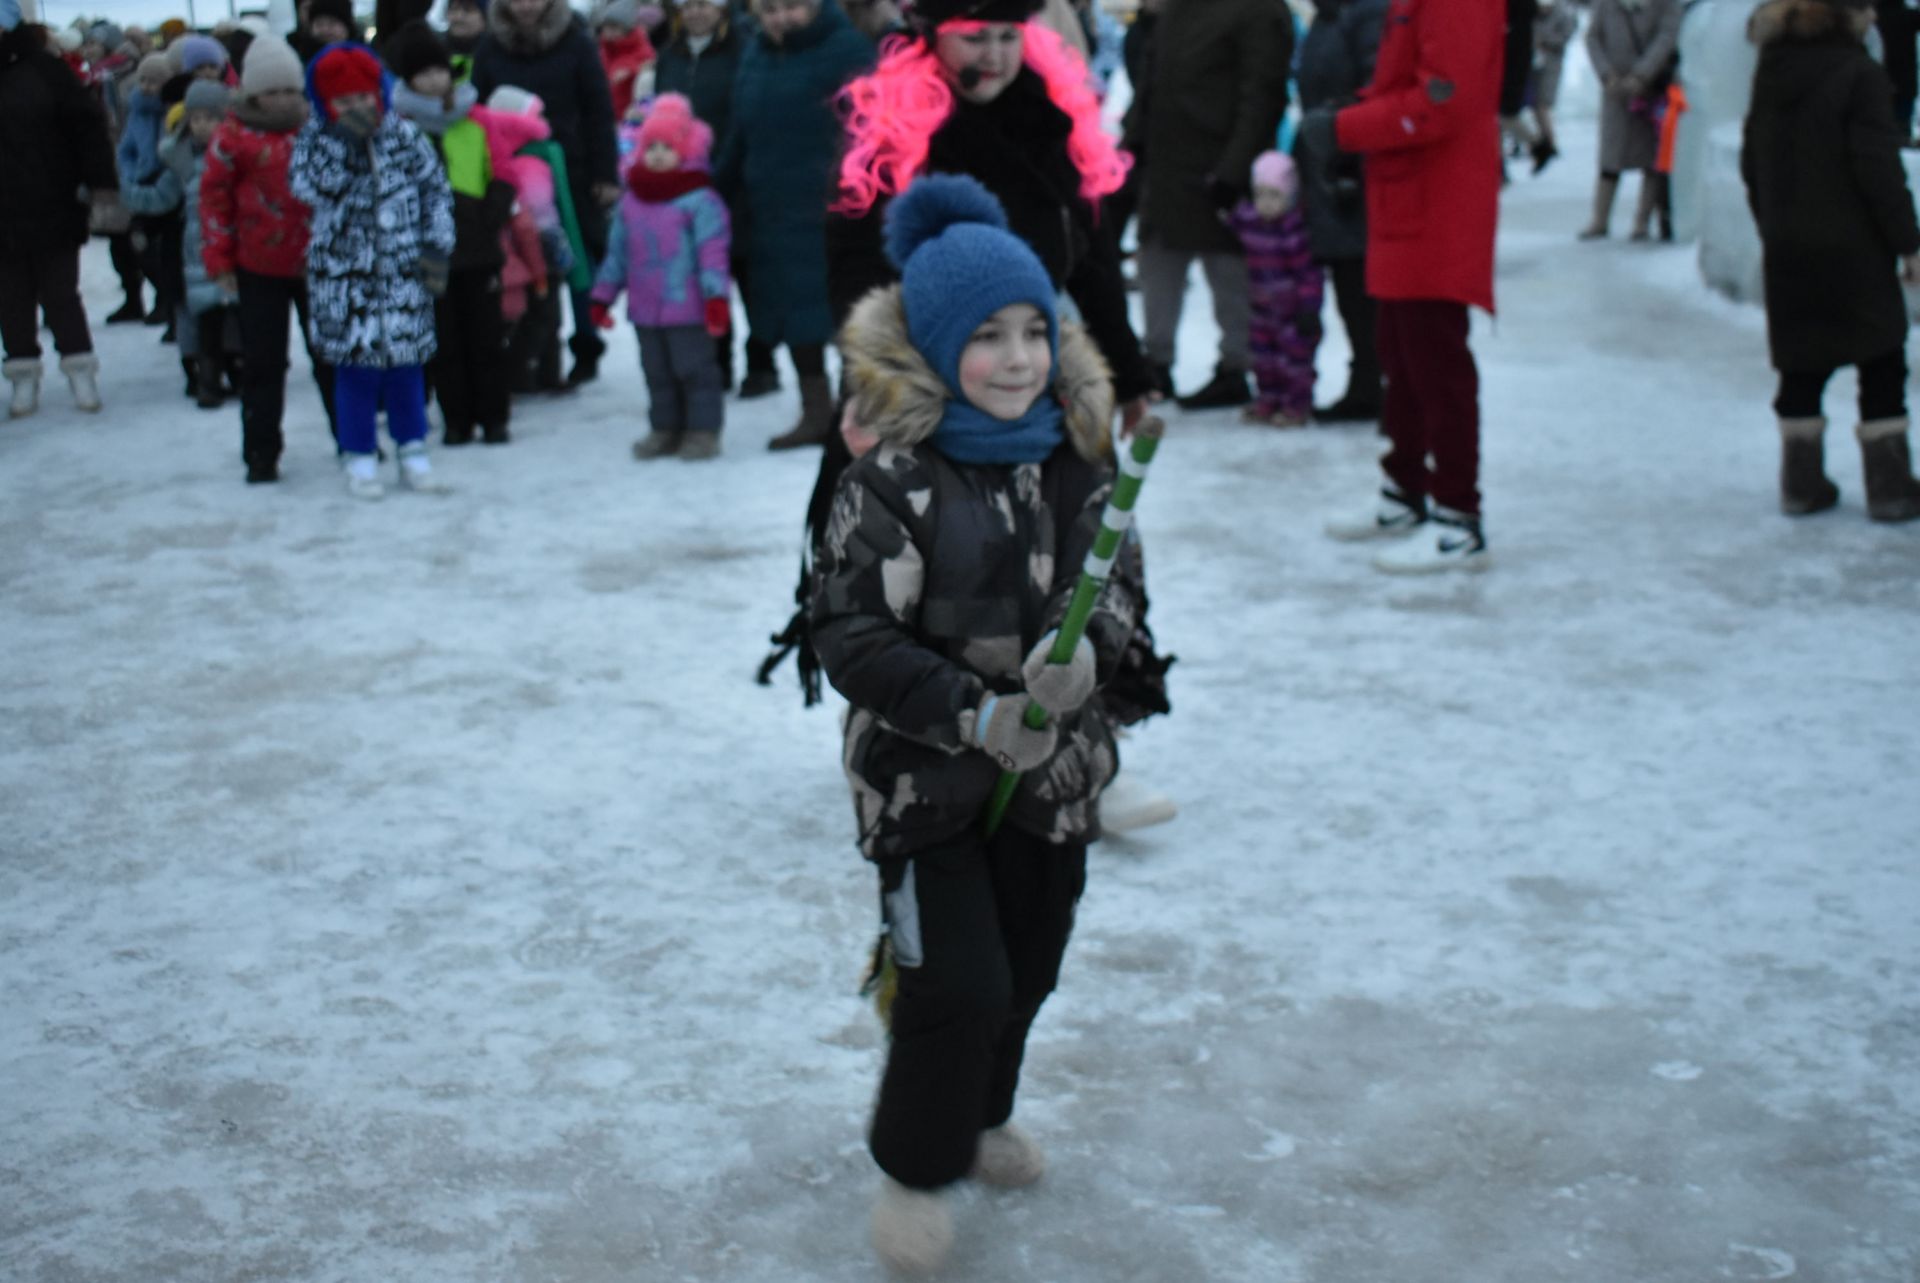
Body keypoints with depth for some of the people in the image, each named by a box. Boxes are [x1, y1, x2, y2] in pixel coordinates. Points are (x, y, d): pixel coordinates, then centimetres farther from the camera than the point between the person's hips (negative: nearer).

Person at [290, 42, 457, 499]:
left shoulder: (404, 136, 3)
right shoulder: (314, 140, -1)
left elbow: (436, 191, 7)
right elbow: (308, 187, -18)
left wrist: (436, 248, 0)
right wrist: (342, 141, -24)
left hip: (402, 271, 2)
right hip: (343, 275, -1)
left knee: (406, 362, 7)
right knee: (356, 364, 0)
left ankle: (413, 452, 20)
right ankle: (360, 460, 13)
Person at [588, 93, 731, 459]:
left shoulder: (700, 200, -11)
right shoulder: (632, 201, 9)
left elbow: (713, 253, -15)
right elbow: (618, 251, 15)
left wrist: (716, 297, -21)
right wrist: (603, 295, 14)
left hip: (688, 309, -7)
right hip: (645, 309, 7)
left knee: (694, 368, 1)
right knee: (657, 372, 15)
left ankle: (703, 429, 10)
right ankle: (665, 428, 26)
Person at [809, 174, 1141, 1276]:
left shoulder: (1076, 458, 0)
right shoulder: (892, 479, -17)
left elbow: (1122, 584, 7)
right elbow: (851, 635, -17)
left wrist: (1089, 650, -16)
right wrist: (972, 715, -24)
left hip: (1057, 768, 6)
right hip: (925, 778, -5)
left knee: (1027, 970, 18)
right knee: (957, 983, -6)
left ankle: (979, 1115, 45)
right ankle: (916, 1167, 17)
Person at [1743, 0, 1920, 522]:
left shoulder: (1771, 69, 6)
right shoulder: (1858, 73, -15)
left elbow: (1752, 165, 11)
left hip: (1788, 250, 6)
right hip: (1854, 249, -6)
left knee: (1802, 367, 13)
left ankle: (1801, 480, 15)